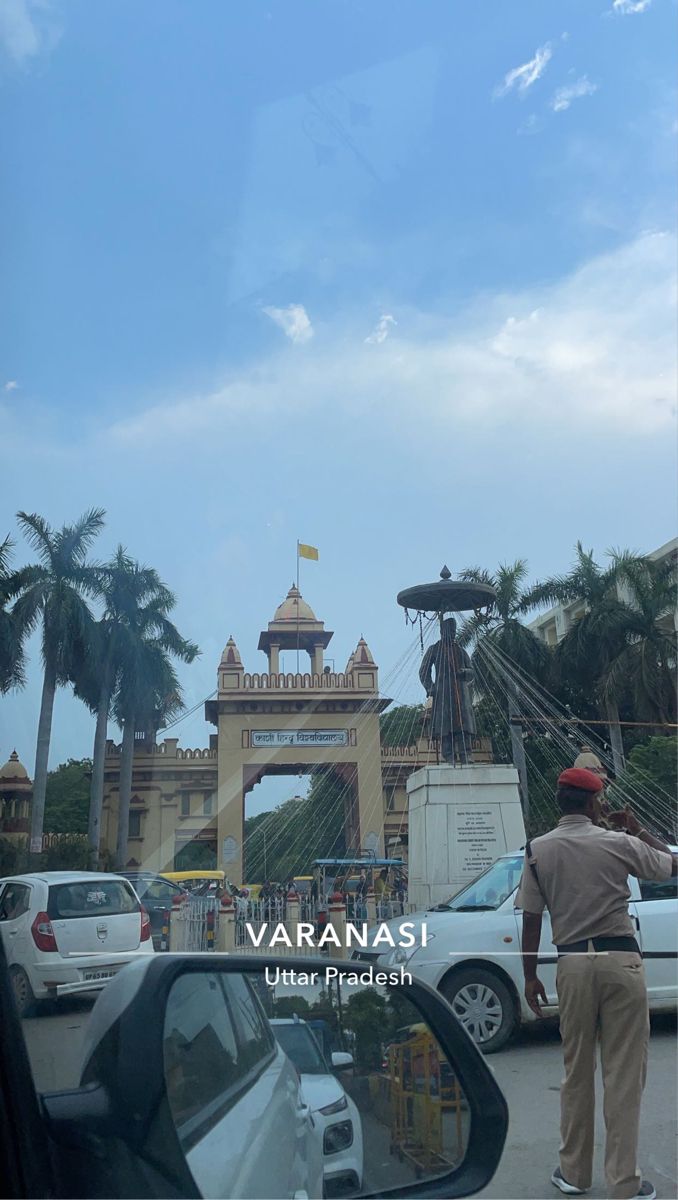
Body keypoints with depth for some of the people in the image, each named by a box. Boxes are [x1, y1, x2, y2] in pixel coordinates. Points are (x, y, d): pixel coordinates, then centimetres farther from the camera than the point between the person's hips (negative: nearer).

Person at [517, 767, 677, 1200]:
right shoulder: (618, 843, -4)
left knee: (577, 1072, 15)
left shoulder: (538, 850, 0)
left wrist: (530, 975, 9)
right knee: (624, 1074, 4)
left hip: (573, 964, 2)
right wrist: (638, 829, 19)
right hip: (621, 960, -2)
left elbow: (531, 917, 1)